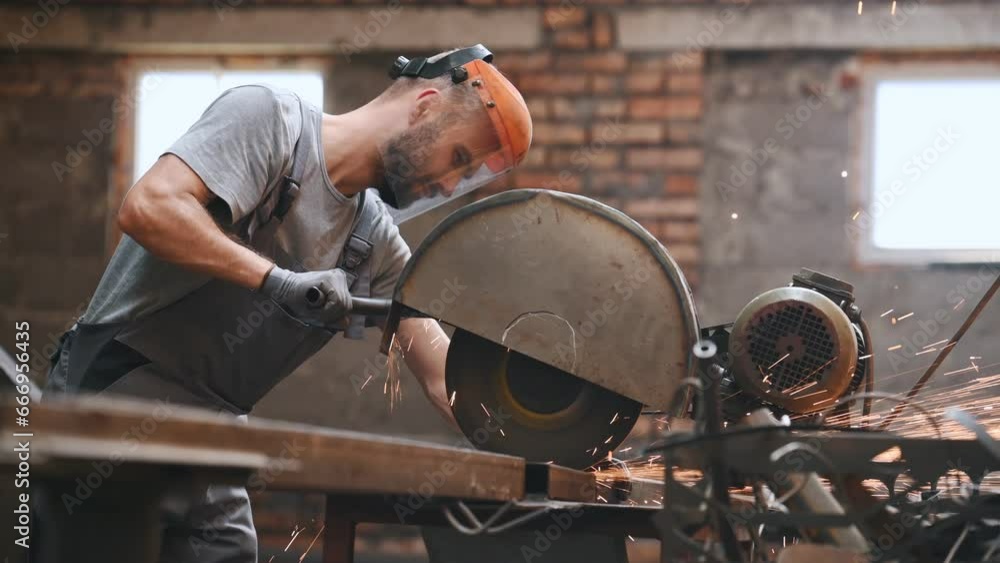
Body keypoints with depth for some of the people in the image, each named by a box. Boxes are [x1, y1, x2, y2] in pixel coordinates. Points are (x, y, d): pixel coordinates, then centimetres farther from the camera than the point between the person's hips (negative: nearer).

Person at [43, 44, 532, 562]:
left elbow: (445, 377, 7)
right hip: (120, 388, -7)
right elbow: (148, 208, -23)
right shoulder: (267, 116, -10)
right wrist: (280, 281, -28)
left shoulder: (377, 243, 10)